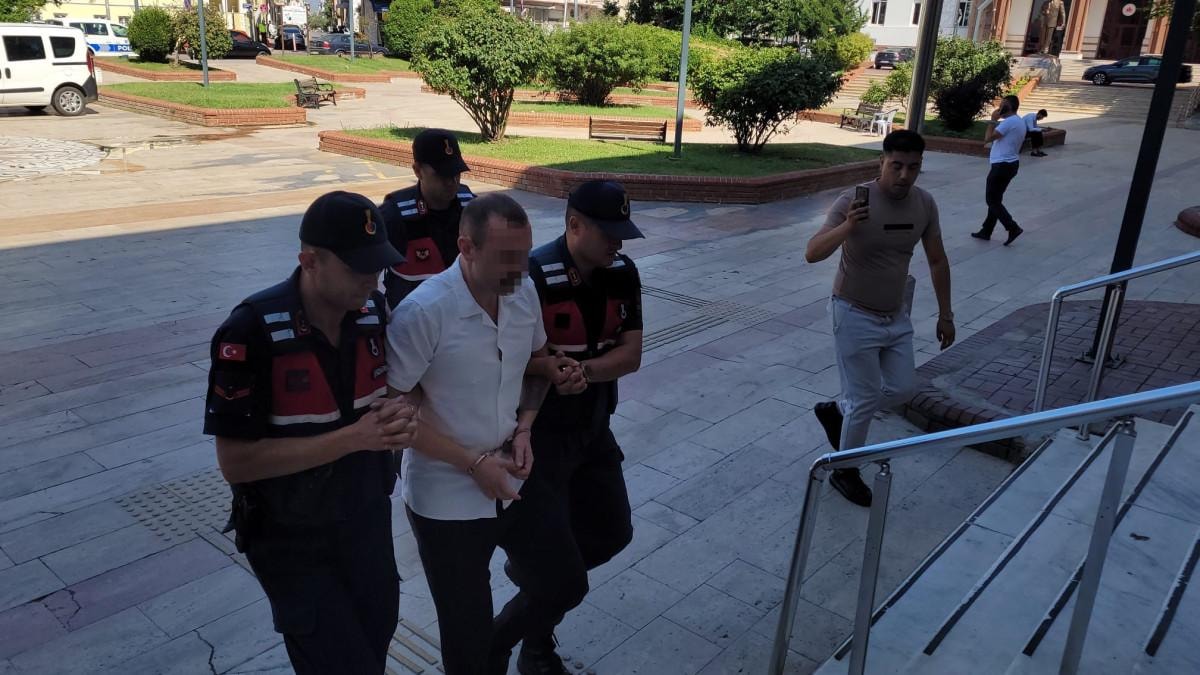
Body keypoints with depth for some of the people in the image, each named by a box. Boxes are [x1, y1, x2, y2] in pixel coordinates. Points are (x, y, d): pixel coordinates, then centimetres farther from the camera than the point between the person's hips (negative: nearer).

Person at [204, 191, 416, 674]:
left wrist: (398, 417, -14)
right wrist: (353, 438, -28)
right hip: (292, 541, -5)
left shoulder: (374, 312, -8)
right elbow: (236, 462, -23)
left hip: (368, 522, 6)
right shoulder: (253, 332, -25)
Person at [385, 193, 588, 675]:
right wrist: (474, 463, -18)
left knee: (567, 583, 18)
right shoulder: (423, 312, -24)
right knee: (466, 634, 9)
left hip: (515, 482, 6)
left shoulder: (525, 293, -5)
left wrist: (524, 427, -4)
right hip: (446, 499, -6)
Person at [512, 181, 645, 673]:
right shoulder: (533, 276, -23)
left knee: (611, 532, 17)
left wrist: (581, 369, -24)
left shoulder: (622, 273, -4)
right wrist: (548, 368, -33)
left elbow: (631, 354, -7)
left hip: (593, 427, 7)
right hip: (539, 432, -6)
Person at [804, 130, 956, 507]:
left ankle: (835, 411, 38)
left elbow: (937, 260, 8)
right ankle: (845, 471, 23)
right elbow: (812, 254, -29)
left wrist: (945, 314, 10)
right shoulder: (853, 201, -21)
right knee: (866, 398, 1)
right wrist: (847, 227, -45)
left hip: (897, 316, 6)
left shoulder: (925, 204, -4)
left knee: (901, 389, 13)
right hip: (856, 316, -6)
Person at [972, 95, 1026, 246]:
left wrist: (993, 120, -11)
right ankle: (986, 231, 20)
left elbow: (988, 138, -21)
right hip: (1011, 164, 10)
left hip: (1002, 165, -10)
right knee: (995, 199, 15)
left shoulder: (1009, 122, -18)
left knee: (992, 200, -4)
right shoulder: (1020, 122, 15)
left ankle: (1013, 228, -11)